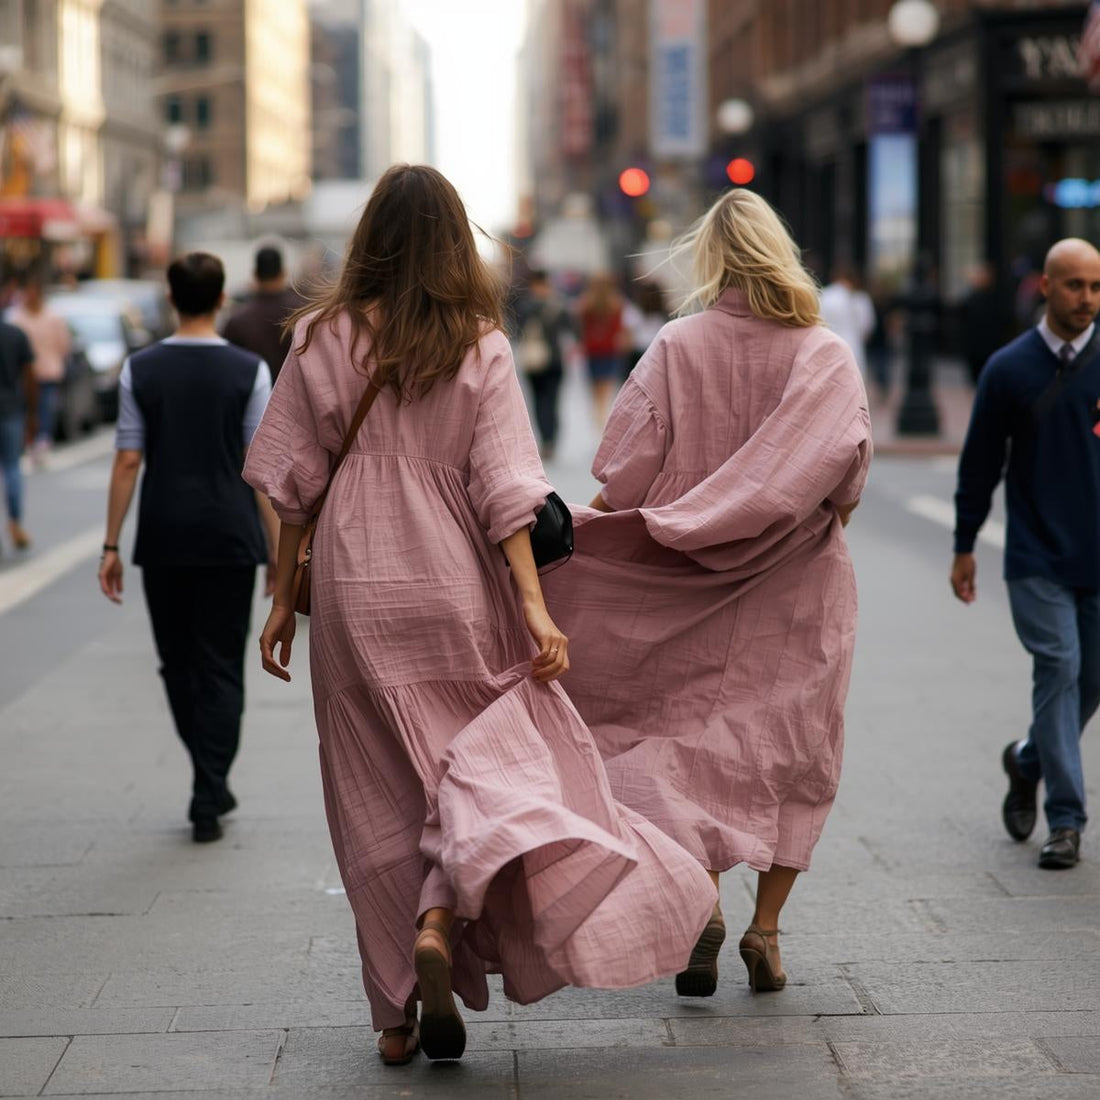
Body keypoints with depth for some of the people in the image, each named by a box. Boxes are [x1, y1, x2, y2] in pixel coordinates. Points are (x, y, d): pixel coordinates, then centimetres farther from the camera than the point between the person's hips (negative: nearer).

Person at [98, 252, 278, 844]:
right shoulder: (248, 371, -5)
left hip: (162, 540, 1)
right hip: (229, 539, -1)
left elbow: (127, 461, -3)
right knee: (220, 669, 5)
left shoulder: (140, 369, -1)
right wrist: (279, 550, -1)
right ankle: (207, 801, 1)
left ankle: (212, 782, 22)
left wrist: (111, 544, 2)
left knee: (178, 663, 15)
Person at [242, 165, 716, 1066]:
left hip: (353, 588, 2)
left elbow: (294, 482, 2)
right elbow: (503, 488, -9)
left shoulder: (322, 339, 0)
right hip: (455, 587, -1)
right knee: (482, 758, 7)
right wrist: (533, 604, -10)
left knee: (379, 795, 8)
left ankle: (399, 1012, 13)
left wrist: (283, 598, 10)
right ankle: (441, 921, -21)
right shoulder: (481, 348, -2)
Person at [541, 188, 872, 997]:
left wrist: (653, 530, 8)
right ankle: (766, 929, 7)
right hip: (798, 593, 0)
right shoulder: (826, 354, -3)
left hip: (696, 594, 0)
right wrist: (828, 520, 1)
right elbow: (847, 457, -17)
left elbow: (625, 468, -8)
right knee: (789, 750, 10)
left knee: (691, 740, 7)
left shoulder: (677, 347, -3)